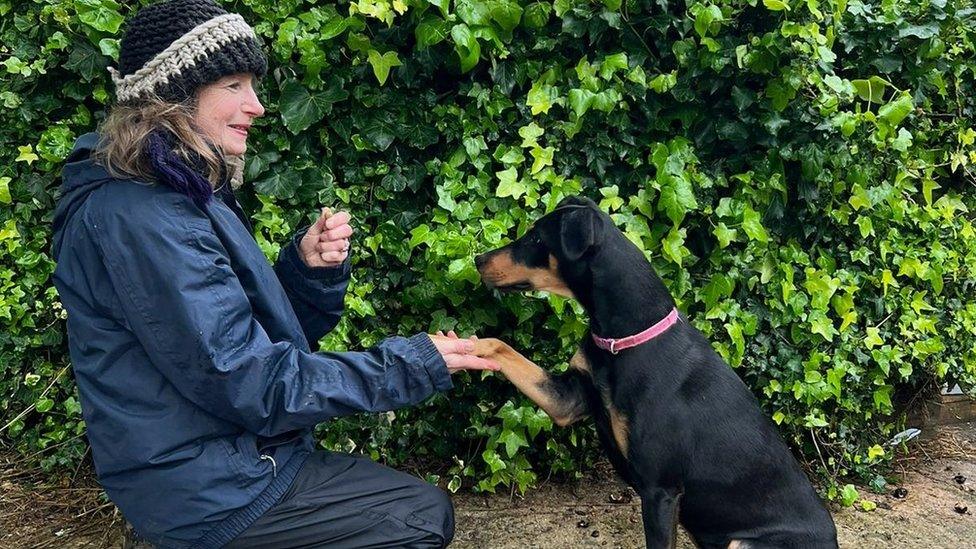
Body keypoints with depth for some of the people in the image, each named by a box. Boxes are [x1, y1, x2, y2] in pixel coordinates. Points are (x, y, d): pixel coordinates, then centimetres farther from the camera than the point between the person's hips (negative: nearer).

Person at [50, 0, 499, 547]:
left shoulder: (185, 194, 9)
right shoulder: (142, 218, -23)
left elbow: (254, 333, 9)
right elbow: (254, 386, -24)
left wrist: (310, 268, -10)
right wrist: (413, 364, -17)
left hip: (223, 449, 9)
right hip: (208, 492, -9)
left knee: (421, 503, 17)